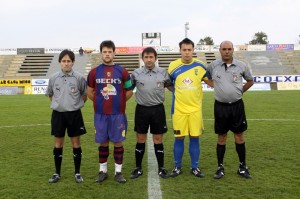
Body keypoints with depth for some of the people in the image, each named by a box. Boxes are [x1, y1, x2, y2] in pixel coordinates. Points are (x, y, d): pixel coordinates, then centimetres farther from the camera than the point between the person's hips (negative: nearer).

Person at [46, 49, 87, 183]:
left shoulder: (79, 78, -7)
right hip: (58, 114, 2)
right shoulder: (53, 78, 0)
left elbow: (85, 94, 7)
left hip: (74, 114, -2)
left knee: (76, 143, 6)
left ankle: (77, 173, 18)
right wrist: (59, 103, 12)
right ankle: (57, 173, 22)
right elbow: (50, 94, 16)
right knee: (58, 144, 9)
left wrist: (76, 104, 9)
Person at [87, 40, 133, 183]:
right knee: (103, 142, 9)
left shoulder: (122, 71, 0)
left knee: (118, 142, 4)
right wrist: (100, 101, 6)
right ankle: (103, 171, 22)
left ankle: (118, 172, 15)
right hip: (100, 114, 1)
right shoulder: (94, 72, 2)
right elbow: (89, 92, 12)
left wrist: (118, 101, 5)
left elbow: (129, 92, 8)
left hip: (118, 114, -1)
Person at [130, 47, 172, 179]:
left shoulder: (163, 72, 1)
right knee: (140, 140, 8)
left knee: (158, 140, 7)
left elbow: (171, 86, 14)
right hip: (141, 109, 0)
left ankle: (161, 168, 20)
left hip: (158, 109, 0)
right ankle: (138, 168, 21)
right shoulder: (136, 73, 0)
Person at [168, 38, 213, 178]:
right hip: (179, 109, -1)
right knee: (179, 138, 5)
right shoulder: (173, 66, -2)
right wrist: (177, 92, 6)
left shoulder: (200, 66, -1)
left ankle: (195, 167, 19)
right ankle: (178, 167, 20)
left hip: (195, 109, 1)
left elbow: (211, 82, 10)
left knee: (195, 138, 6)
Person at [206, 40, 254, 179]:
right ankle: (220, 167, 18)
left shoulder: (241, 66, -1)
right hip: (220, 106, 0)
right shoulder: (213, 65, -3)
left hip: (237, 105, 1)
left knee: (239, 135, 8)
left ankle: (242, 167, 21)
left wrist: (240, 91, 7)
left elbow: (250, 81, 15)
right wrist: (219, 89, 6)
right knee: (221, 137, 8)